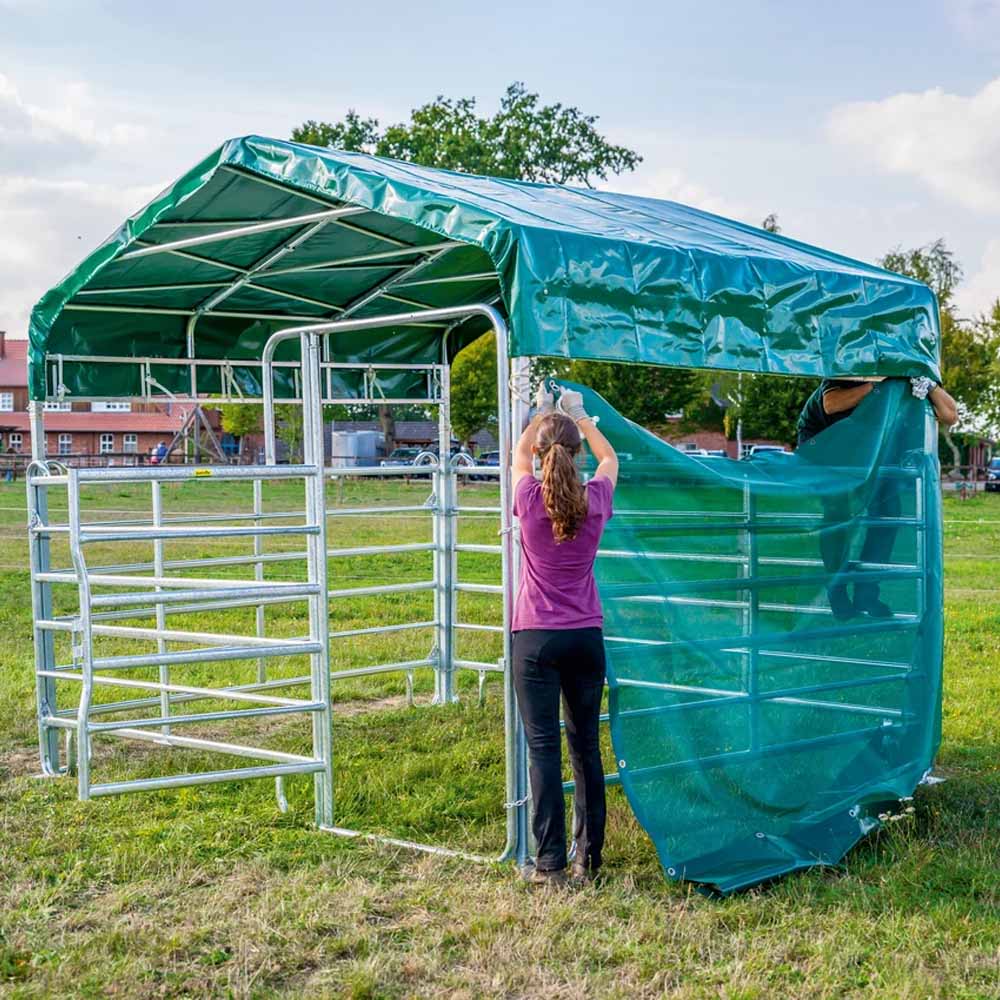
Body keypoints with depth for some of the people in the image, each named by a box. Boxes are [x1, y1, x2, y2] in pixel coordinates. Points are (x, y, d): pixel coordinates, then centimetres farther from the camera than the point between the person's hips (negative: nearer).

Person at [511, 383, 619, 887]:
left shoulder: (530, 500, -8)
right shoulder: (596, 500, -3)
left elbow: (518, 454, 15)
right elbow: (610, 458, 20)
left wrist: (541, 413, 29)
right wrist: (579, 416, 30)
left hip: (535, 637, -2)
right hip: (586, 637, 3)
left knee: (543, 747, -1)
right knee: (586, 747, 10)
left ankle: (551, 863, -2)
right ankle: (589, 859, 16)